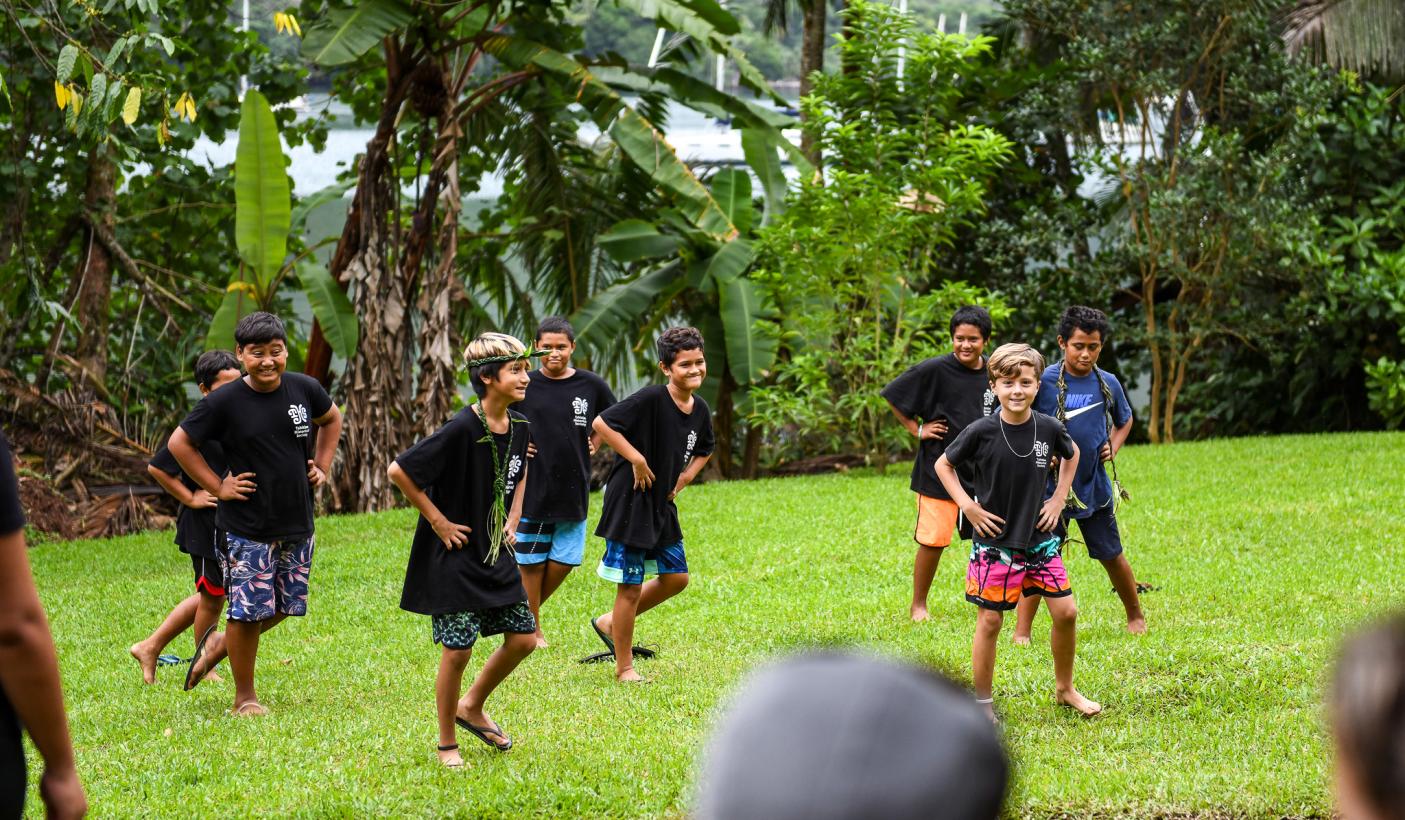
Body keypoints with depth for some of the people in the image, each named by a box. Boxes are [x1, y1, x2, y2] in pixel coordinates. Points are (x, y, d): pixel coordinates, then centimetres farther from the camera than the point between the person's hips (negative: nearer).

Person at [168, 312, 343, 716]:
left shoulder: (304, 389, -1)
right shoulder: (224, 402, -12)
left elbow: (332, 418, 20)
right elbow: (179, 443, -3)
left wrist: (322, 467, 10)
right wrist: (217, 487, -7)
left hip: (298, 522, 5)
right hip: (246, 528, -5)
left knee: (283, 604, 12)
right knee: (249, 609, -2)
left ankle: (221, 646, 36)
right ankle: (245, 697, 12)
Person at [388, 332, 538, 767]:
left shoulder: (521, 427, 1)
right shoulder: (462, 430, -22)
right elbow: (399, 471, -22)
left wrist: (512, 521, 11)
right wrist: (437, 520, -16)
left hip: (496, 552, 7)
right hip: (455, 556, -7)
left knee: (523, 637, 7)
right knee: (458, 649, -4)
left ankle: (472, 706, 29)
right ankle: (447, 745, 12)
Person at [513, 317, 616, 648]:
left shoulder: (591, 385, 1)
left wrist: (594, 443, 8)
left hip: (574, 488, 2)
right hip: (532, 488, -2)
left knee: (564, 560, 5)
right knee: (531, 562, 3)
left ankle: (527, 610, 27)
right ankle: (531, 628, 17)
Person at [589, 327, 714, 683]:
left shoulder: (700, 410, 4)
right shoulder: (651, 399, -20)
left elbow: (703, 451, 24)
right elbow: (602, 423, -23)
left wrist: (684, 478, 7)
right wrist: (637, 459, -23)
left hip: (663, 506, 8)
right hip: (629, 503, -8)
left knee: (676, 577, 13)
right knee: (630, 586, -1)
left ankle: (610, 623, 30)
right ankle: (624, 667, 13)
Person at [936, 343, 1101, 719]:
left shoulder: (1049, 428, -5)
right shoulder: (981, 432, -14)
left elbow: (1071, 455, 17)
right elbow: (943, 465, 0)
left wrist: (1059, 499, 8)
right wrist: (968, 507, -8)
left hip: (1040, 539, 3)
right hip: (994, 543, -3)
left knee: (1065, 612, 3)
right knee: (990, 621, 1)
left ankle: (1065, 688, 23)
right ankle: (981, 703, 13)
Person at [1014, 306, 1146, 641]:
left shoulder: (1108, 384, 0)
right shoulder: (1044, 381, -12)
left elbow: (1124, 420, 20)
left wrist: (1113, 447, 4)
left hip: (1094, 485, 3)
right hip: (1050, 484, -3)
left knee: (1112, 555, 13)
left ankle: (1135, 615, 34)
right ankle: (1022, 632, -2)